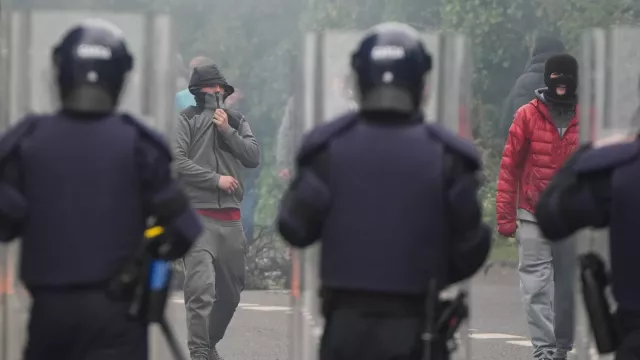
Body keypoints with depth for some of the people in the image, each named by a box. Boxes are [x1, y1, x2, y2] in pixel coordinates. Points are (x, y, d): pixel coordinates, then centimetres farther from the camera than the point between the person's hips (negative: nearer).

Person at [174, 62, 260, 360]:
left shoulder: (237, 121, 14)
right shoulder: (186, 120, 0)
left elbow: (254, 157, 4)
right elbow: (177, 161, -10)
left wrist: (227, 132, -7)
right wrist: (216, 179, -12)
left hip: (231, 217, 6)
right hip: (197, 215, -6)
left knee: (232, 289, 14)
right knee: (201, 287, -17)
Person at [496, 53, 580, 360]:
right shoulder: (528, 116, -2)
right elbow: (509, 167, 1)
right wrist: (505, 215, -3)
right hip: (533, 216, -2)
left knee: (566, 286, 8)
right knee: (537, 285, -9)